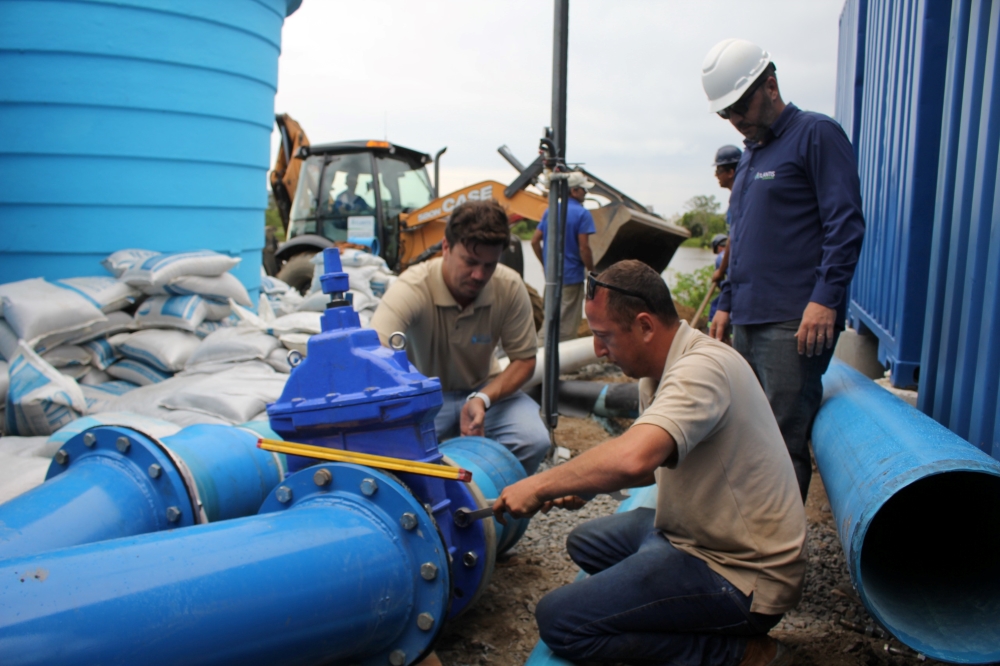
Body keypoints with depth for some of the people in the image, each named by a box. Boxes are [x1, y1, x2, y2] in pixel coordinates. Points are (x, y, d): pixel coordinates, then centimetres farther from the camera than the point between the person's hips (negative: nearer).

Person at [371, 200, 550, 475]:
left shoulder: (510, 287, -18)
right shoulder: (410, 289, -29)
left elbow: (524, 359, -8)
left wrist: (482, 399, -27)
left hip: (484, 388, 3)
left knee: (534, 440, -24)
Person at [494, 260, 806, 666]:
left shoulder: (702, 369, -25)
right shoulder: (660, 370, 5)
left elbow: (632, 458, -41)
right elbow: (657, 461, 18)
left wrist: (540, 486, -27)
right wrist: (583, 485, 4)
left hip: (742, 578, -10)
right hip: (701, 534, 10)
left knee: (559, 620, -16)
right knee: (585, 542, 24)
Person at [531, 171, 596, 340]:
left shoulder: (550, 211, 8)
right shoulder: (582, 214, -12)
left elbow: (535, 241, 8)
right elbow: (584, 247, -18)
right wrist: (591, 272, -7)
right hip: (572, 276, -7)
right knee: (568, 326, 2)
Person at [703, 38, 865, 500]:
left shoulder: (816, 134, -2)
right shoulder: (750, 155, 22)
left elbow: (845, 225, -11)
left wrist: (825, 299, -19)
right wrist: (726, 303, 21)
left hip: (795, 322, -8)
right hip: (748, 319, 8)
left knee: (784, 443, -6)